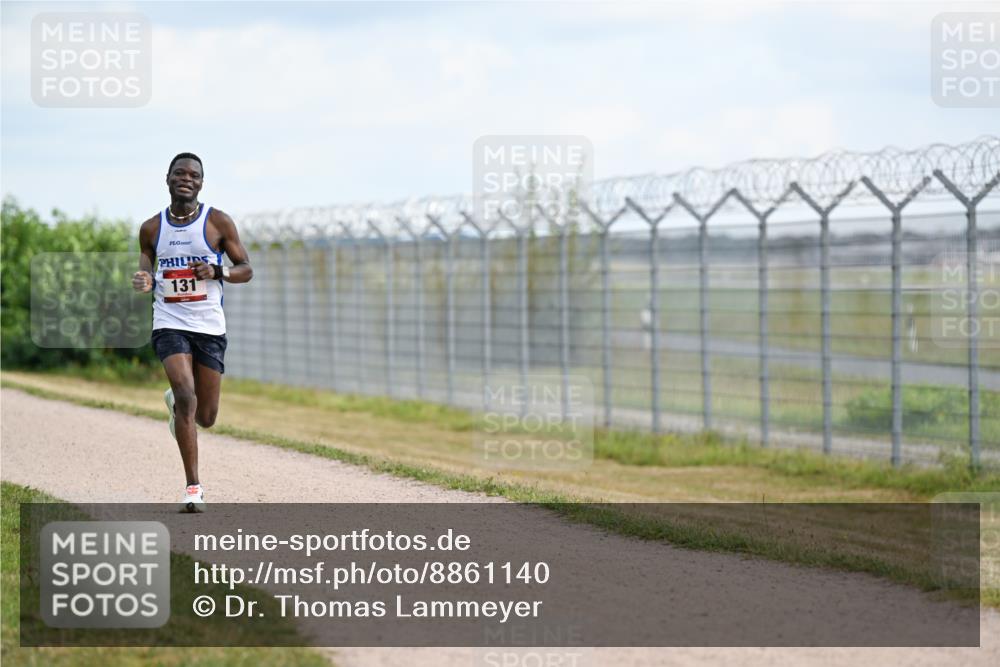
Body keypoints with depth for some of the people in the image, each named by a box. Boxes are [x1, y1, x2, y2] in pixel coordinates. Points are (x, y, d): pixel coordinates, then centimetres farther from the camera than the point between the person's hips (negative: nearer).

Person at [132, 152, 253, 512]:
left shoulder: (218, 222, 0)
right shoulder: (151, 228, 6)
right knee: (186, 394, -22)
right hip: (170, 324, 0)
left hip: (209, 326, 1)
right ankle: (193, 488, -16)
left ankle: (175, 402, 44)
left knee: (205, 416, 5)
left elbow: (246, 270, 4)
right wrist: (142, 283, -9)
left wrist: (217, 271, -16)